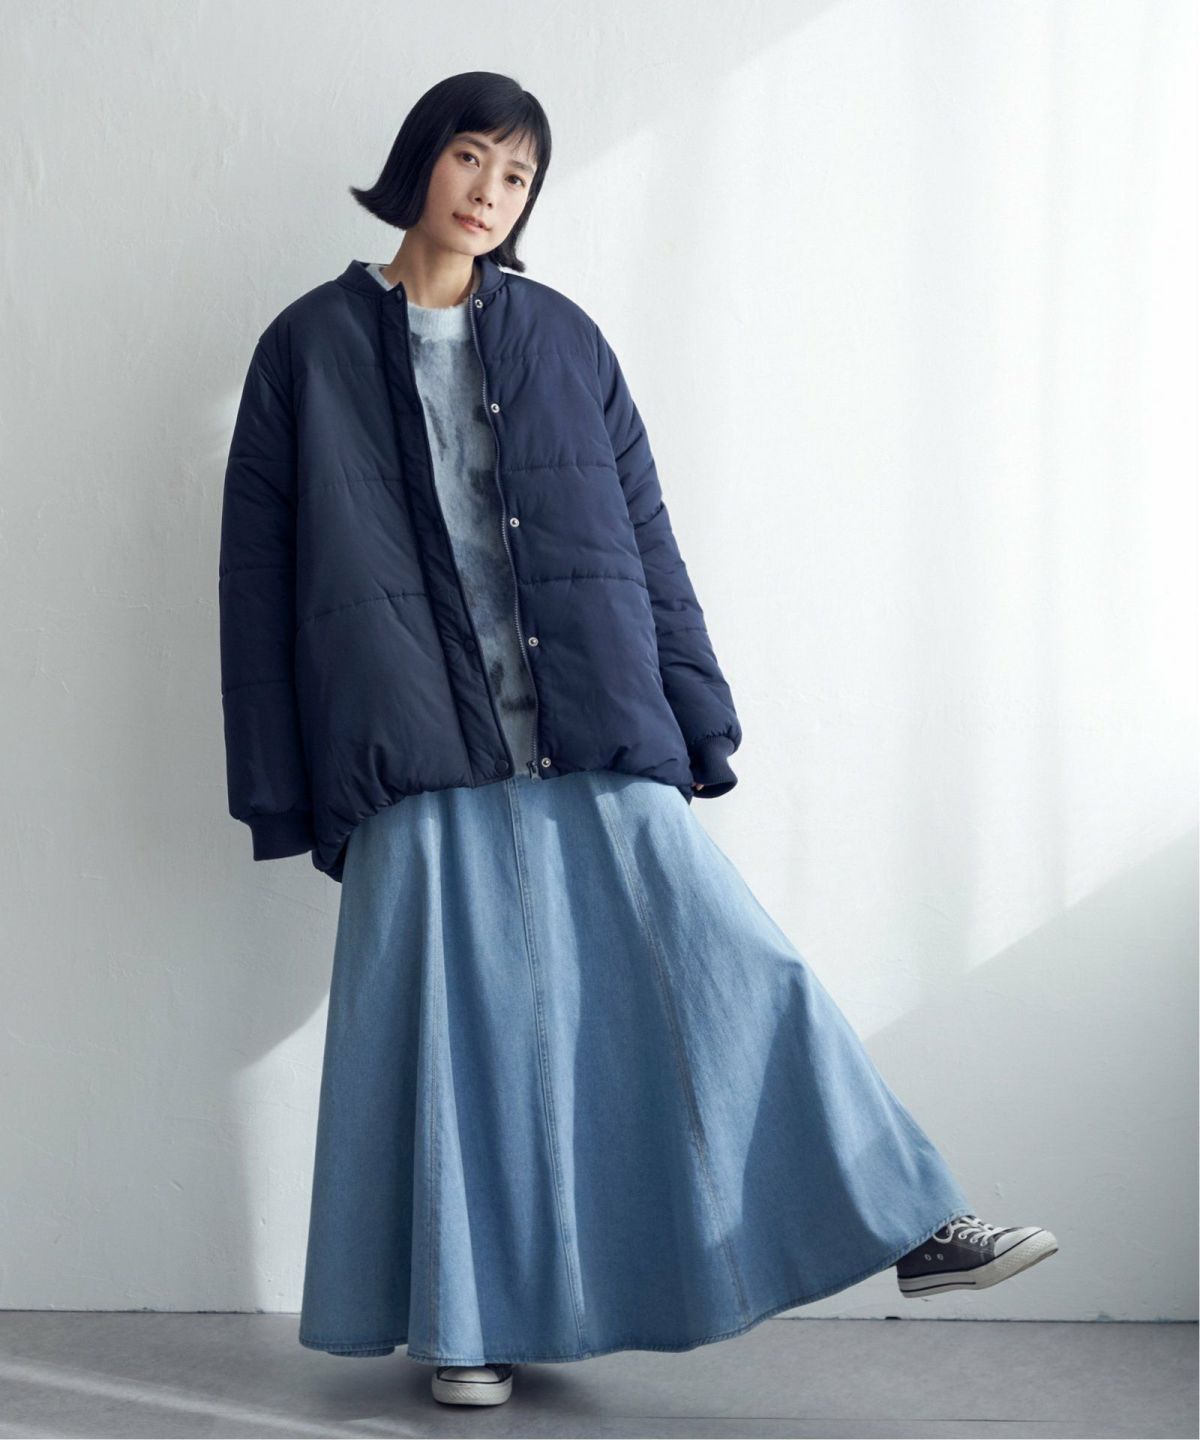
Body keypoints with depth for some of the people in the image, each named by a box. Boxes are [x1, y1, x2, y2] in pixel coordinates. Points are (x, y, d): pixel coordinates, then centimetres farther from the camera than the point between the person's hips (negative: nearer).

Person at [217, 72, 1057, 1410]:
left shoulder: (562, 337, 12)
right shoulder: (310, 346, 6)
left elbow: (644, 533, 11)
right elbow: (259, 573, 5)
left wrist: (697, 721, 5)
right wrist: (282, 788, 1)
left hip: (600, 744, 2)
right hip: (419, 759, -1)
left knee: (730, 966, -2)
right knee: (452, 1028, 2)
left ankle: (912, 1225, 3)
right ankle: (465, 1322, 15)